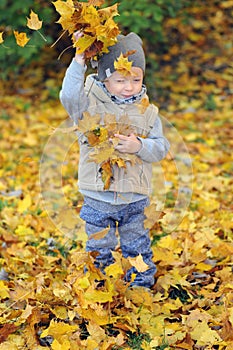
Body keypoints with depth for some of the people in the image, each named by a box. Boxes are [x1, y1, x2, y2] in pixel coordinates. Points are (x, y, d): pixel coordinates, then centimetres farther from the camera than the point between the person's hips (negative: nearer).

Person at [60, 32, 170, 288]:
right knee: (99, 251, 12)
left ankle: (142, 287, 35)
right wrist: (78, 63, -33)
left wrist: (139, 146, -22)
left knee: (137, 249, 16)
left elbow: (161, 148, -2)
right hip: (97, 200, -1)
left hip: (134, 199, 2)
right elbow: (69, 97, -27)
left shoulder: (147, 111, 0)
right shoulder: (90, 103, -7)